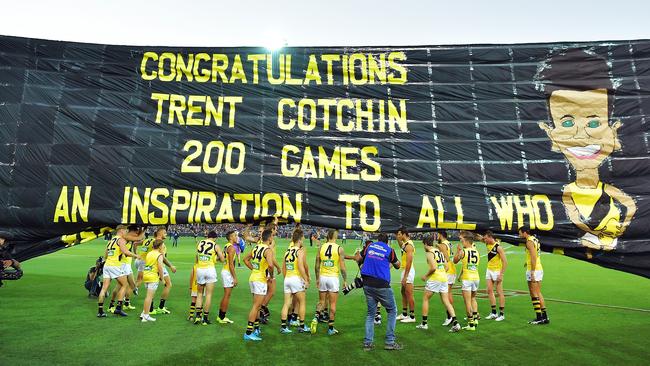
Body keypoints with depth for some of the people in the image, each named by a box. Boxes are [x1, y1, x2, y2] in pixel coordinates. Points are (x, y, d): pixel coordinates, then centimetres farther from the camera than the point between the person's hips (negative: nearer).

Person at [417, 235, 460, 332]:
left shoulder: (430, 253, -9)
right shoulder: (439, 251, 16)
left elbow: (433, 268, -19)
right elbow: (446, 266, 17)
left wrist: (425, 276, -6)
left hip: (435, 278, -7)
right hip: (444, 277, 7)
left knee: (425, 299, 8)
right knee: (446, 301, 8)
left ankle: (424, 323, 12)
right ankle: (455, 323, -3)